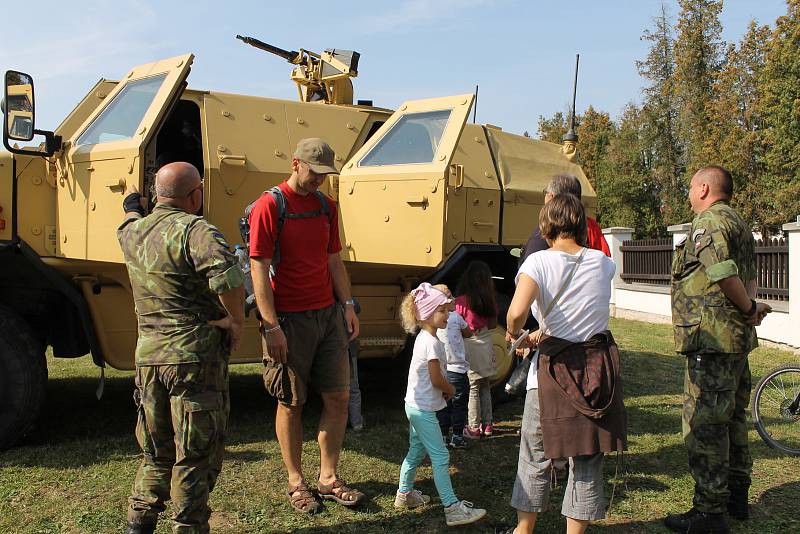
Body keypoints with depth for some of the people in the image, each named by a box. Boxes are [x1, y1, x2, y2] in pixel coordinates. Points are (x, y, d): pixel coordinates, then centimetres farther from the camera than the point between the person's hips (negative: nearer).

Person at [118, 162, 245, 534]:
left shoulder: (133, 233, 9)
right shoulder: (193, 230, -15)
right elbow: (226, 272, -33)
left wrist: (132, 202, 56)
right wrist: (237, 320, -18)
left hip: (147, 355, 7)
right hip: (194, 357, -7)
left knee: (156, 454, 21)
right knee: (196, 454, 5)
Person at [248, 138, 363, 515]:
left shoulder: (326, 206, 11)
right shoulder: (269, 206, -9)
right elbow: (259, 269, -13)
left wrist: (347, 306, 11)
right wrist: (271, 326, -18)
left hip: (328, 314, 6)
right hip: (289, 320, -6)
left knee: (338, 397, 7)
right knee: (291, 403, 5)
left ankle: (329, 478, 22)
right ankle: (296, 483, 20)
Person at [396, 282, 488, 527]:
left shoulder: (423, 337, 10)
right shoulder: (432, 342, -20)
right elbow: (437, 379, -20)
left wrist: (444, 390, 5)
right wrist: (451, 389, -2)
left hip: (415, 405, 10)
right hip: (424, 408, -10)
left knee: (416, 450, 21)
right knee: (440, 457, -9)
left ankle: (404, 493, 33)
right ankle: (452, 507, -8)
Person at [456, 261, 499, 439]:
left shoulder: (462, 301, -14)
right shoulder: (489, 300, -2)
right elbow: (493, 323, 9)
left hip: (469, 345, -4)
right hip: (486, 344, 4)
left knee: (473, 388, 4)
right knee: (485, 386, 17)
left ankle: (474, 428, 9)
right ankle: (487, 424, 24)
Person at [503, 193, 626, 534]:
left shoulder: (538, 262, -12)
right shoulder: (602, 263, 2)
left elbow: (517, 311, -28)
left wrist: (513, 333, -8)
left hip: (554, 369, -2)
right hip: (598, 368, 3)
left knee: (536, 455, 16)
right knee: (587, 459, 13)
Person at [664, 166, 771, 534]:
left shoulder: (708, 221, -14)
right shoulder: (740, 224, 19)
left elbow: (723, 271, -27)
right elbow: (749, 277, 18)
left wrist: (749, 308, -14)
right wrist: (750, 306, 1)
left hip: (712, 339, -10)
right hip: (738, 338, 10)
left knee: (704, 424, -5)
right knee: (731, 417, 19)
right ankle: (736, 495, 31)